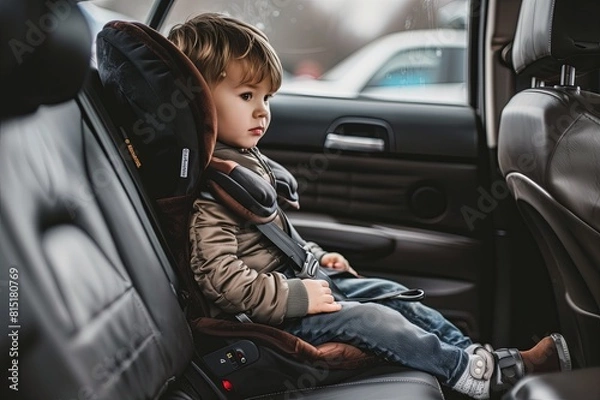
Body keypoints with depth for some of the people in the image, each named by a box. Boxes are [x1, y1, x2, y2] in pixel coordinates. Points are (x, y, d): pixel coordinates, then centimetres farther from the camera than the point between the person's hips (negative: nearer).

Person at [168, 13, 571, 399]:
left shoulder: (246, 157, 10)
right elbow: (220, 278, -29)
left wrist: (316, 255, 14)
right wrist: (296, 297, -25)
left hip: (293, 280, 10)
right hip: (266, 313, -10)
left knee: (388, 293, 5)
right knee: (370, 318, -15)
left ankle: (477, 354, 9)